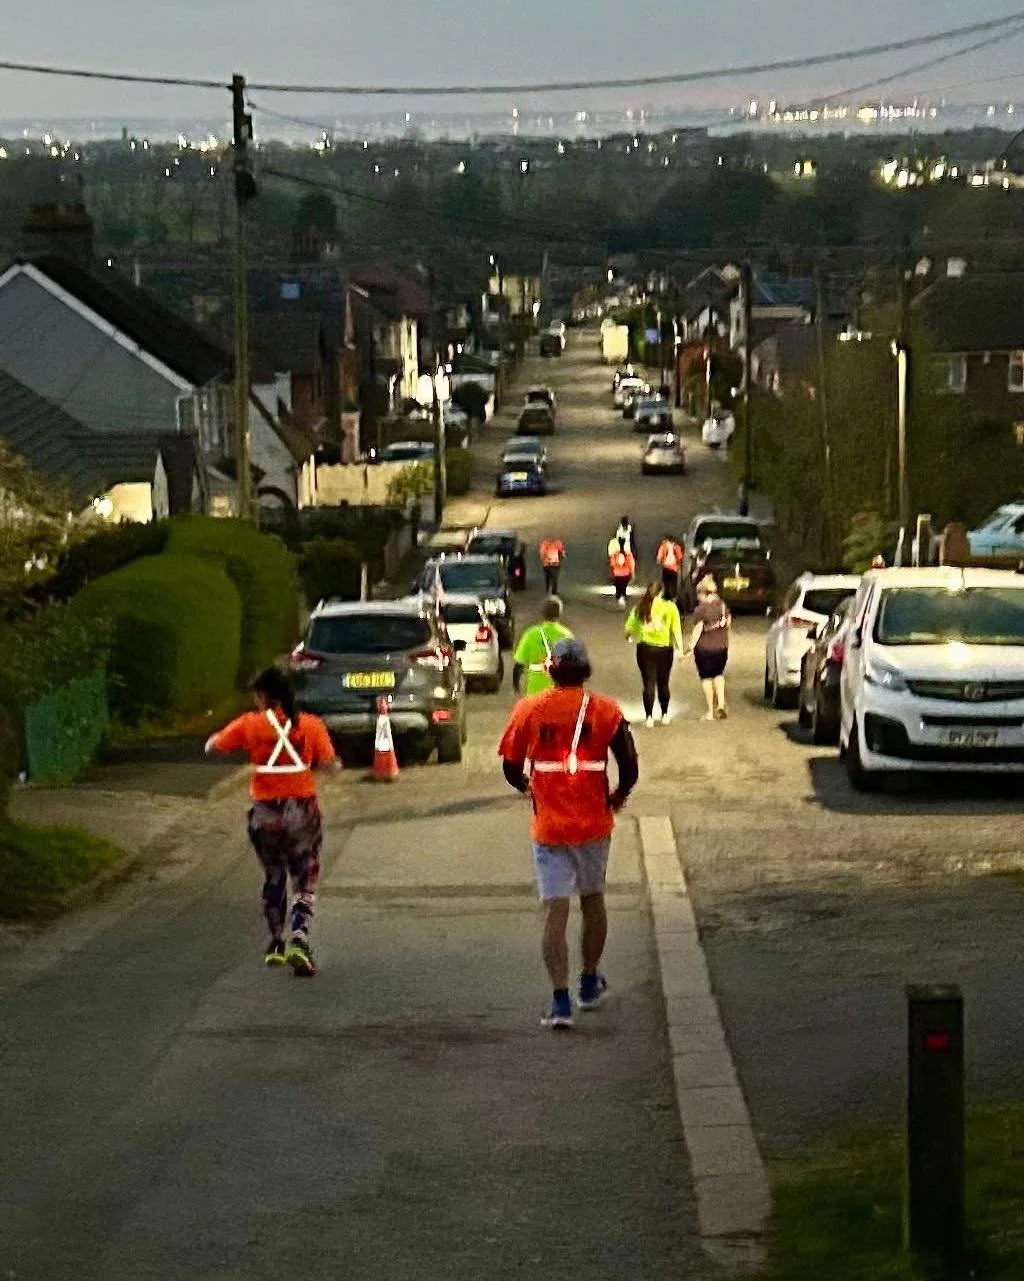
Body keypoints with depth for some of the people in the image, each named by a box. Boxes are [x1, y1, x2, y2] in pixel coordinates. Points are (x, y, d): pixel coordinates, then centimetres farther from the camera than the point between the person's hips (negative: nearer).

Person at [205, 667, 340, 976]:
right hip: (303, 811, -1)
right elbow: (330, 764, -8)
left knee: (273, 878, 20)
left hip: (265, 813, 1)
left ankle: (276, 943, 27)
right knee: (305, 881, 5)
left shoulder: (249, 725, -5)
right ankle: (299, 939, -16)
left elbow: (211, 747, 2)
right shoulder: (311, 725, -4)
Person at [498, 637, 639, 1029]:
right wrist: (617, 798, 15)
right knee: (592, 898, 21)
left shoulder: (529, 710, -4)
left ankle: (560, 1001, -11)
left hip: (548, 826, -1)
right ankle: (589, 983, 33)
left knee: (555, 910, -2)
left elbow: (511, 768, 3)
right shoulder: (606, 711, -5)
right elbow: (630, 770, -6)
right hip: (594, 824, 1)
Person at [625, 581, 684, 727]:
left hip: (645, 648, 0)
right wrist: (680, 649, -2)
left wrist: (631, 637, 24)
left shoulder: (639, 608, -1)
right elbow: (676, 630, -7)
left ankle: (649, 717, -3)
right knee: (663, 683, 15)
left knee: (648, 683, 3)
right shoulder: (670, 607, -3)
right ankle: (665, 715, 23)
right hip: (665, 649, 0)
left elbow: (628, 628, 1)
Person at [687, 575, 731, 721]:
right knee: (719, 674, 21)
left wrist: (691, 647, -13)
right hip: (721, 647, 5)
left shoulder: (702, 609, -15)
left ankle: (710, 711, 9)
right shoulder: (722, 605, 2)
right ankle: (721, 704, 4)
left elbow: (697, 629, -18)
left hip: (704, 648, -5)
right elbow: (728, 624, 11)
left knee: (706, 678, 6)